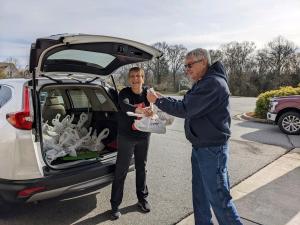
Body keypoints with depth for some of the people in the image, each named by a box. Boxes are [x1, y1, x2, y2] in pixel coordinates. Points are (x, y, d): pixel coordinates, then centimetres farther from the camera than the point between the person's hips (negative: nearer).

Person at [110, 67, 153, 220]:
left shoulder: (147, 93, -2)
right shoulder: (124, 93, -13)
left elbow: (151, 109, -10)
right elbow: (125, 106, -33)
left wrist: (150, 112, -35)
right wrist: (139, 110, -54)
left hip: (144, 137, 3)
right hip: (126, 137, -3)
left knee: (141, 168, 16)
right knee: (121, 171, 2)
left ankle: (142, 199, 34)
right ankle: (115, 205, 17)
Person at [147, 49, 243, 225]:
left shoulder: (213, 83, -20)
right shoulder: (203, 83, 13)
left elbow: (186, 109, -25)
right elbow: (187, 104, 16)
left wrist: (158, 101, -13)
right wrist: (163, 99, 4)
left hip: (212, 149, -10)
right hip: (200, 146, 10)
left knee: (218, 196, 1)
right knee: (200, 193, 18)